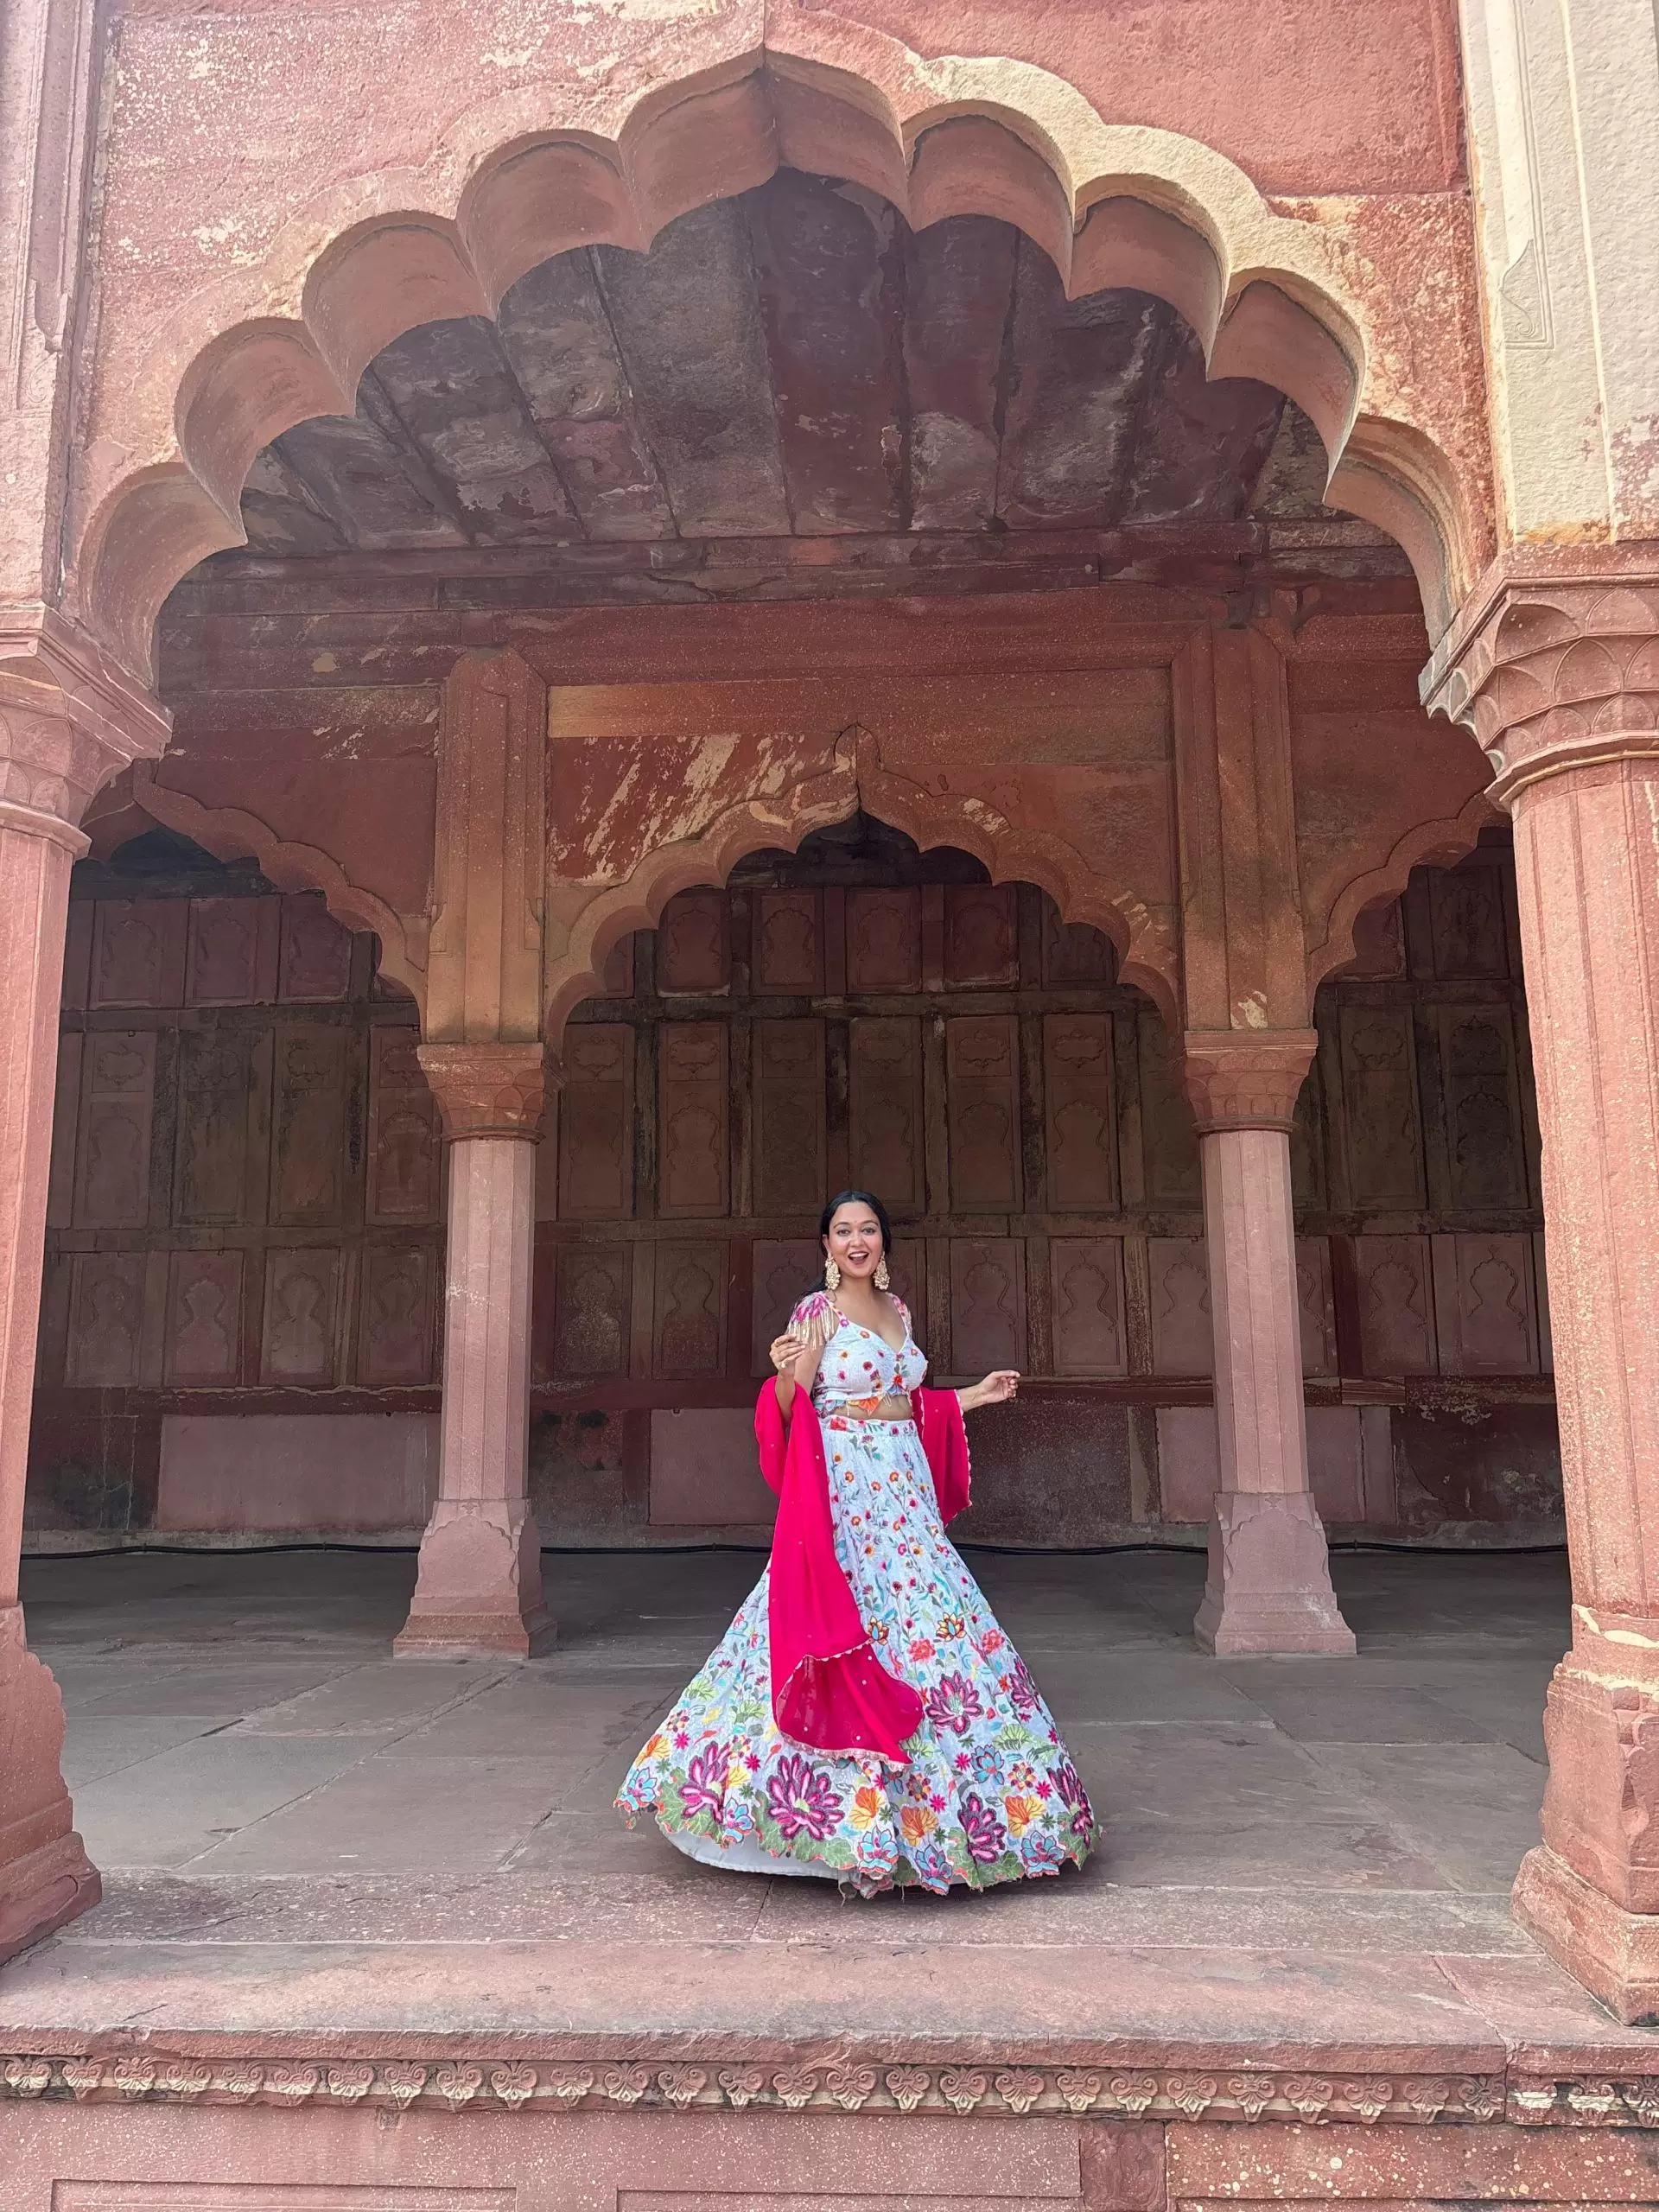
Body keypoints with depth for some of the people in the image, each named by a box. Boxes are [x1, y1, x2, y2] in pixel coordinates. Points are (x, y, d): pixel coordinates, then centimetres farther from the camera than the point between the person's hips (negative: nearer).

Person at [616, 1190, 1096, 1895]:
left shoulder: (897, 1310, 14)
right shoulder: (815, 1312, -5)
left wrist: (975, 1396, 22)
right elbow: (795, 1415, -7)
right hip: (842, 1497, -7)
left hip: (905, 1495, 7)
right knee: (847, 1632, -8)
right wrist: (787, 1377, -27)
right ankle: (854, 1826, 4)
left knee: (922, 1631, 7)